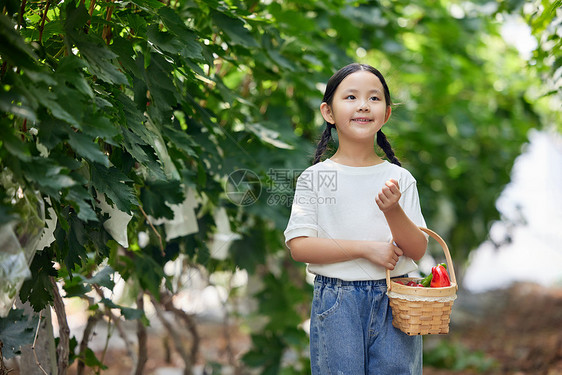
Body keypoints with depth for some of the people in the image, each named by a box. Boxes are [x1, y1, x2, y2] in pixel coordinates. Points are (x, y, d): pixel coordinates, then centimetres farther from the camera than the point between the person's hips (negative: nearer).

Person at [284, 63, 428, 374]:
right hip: (336, 304, -1)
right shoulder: (314, 178, -2)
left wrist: (393, 211, -17)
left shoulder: (400, 179, 4)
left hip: (393, 302, 2)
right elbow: (299, 246, -9)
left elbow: (417, 250, 1)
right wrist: (366, 248, -15)